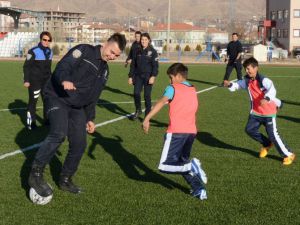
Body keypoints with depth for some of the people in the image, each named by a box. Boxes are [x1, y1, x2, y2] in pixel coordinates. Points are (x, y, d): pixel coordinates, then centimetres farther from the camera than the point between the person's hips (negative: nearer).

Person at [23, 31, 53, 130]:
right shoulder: (33, 51, -13)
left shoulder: (50, 52, 7)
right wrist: (26, 80, -15)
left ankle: (48, 119, 23)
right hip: (34, 81, -6)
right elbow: (26, 66, -11)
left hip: (46, 81, 6)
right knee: (33, 101, -1)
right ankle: (31, 122, 6)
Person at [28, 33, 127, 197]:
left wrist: (89, 118, 20)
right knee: (59, 133, -29)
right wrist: (65, 80, -41)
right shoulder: (84, 51, -8)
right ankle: (36, 174, -18)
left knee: (79, 144, 2)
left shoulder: (104, 70, 17)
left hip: (76, 107, 8)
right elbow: (62, 66, -21)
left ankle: (65, 180, 22)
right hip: (57, 98, -8)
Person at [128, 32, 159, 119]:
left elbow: (155, 65, -6)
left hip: (148, 76, -3)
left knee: (147, 96, -2)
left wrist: (153, 76, -18)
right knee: (136, 93, -9)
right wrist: (130, 76, 10)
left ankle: (147, 114, 9)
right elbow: (133, 64, 13)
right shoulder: (137, 51, 9)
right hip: (138, 76, 3)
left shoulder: (152, 51, -1)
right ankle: (138, 110, 14)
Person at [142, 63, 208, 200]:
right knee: (182, 163, 23)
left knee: (165, 165, -4)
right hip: (191, 132, 7)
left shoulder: (173, 88, 1)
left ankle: (191, 166, -21)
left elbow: (161, 102, -15)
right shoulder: (193, 90, 21)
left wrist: (147, 119, -23)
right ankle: (199, 189, 16)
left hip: (177, 132, -7)